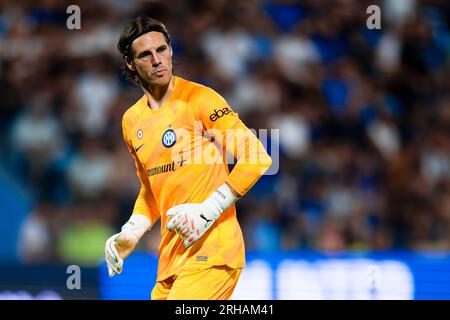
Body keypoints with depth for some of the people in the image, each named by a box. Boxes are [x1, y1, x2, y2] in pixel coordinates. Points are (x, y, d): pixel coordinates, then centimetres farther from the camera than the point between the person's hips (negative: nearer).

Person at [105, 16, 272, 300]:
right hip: (171, 255, 7)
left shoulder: (199, 98, -7)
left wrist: (208, 211, -16)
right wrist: (131, 234, 11)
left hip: (211, 247, -7)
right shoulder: (132, 121, 14)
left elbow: (257, 157, -11)